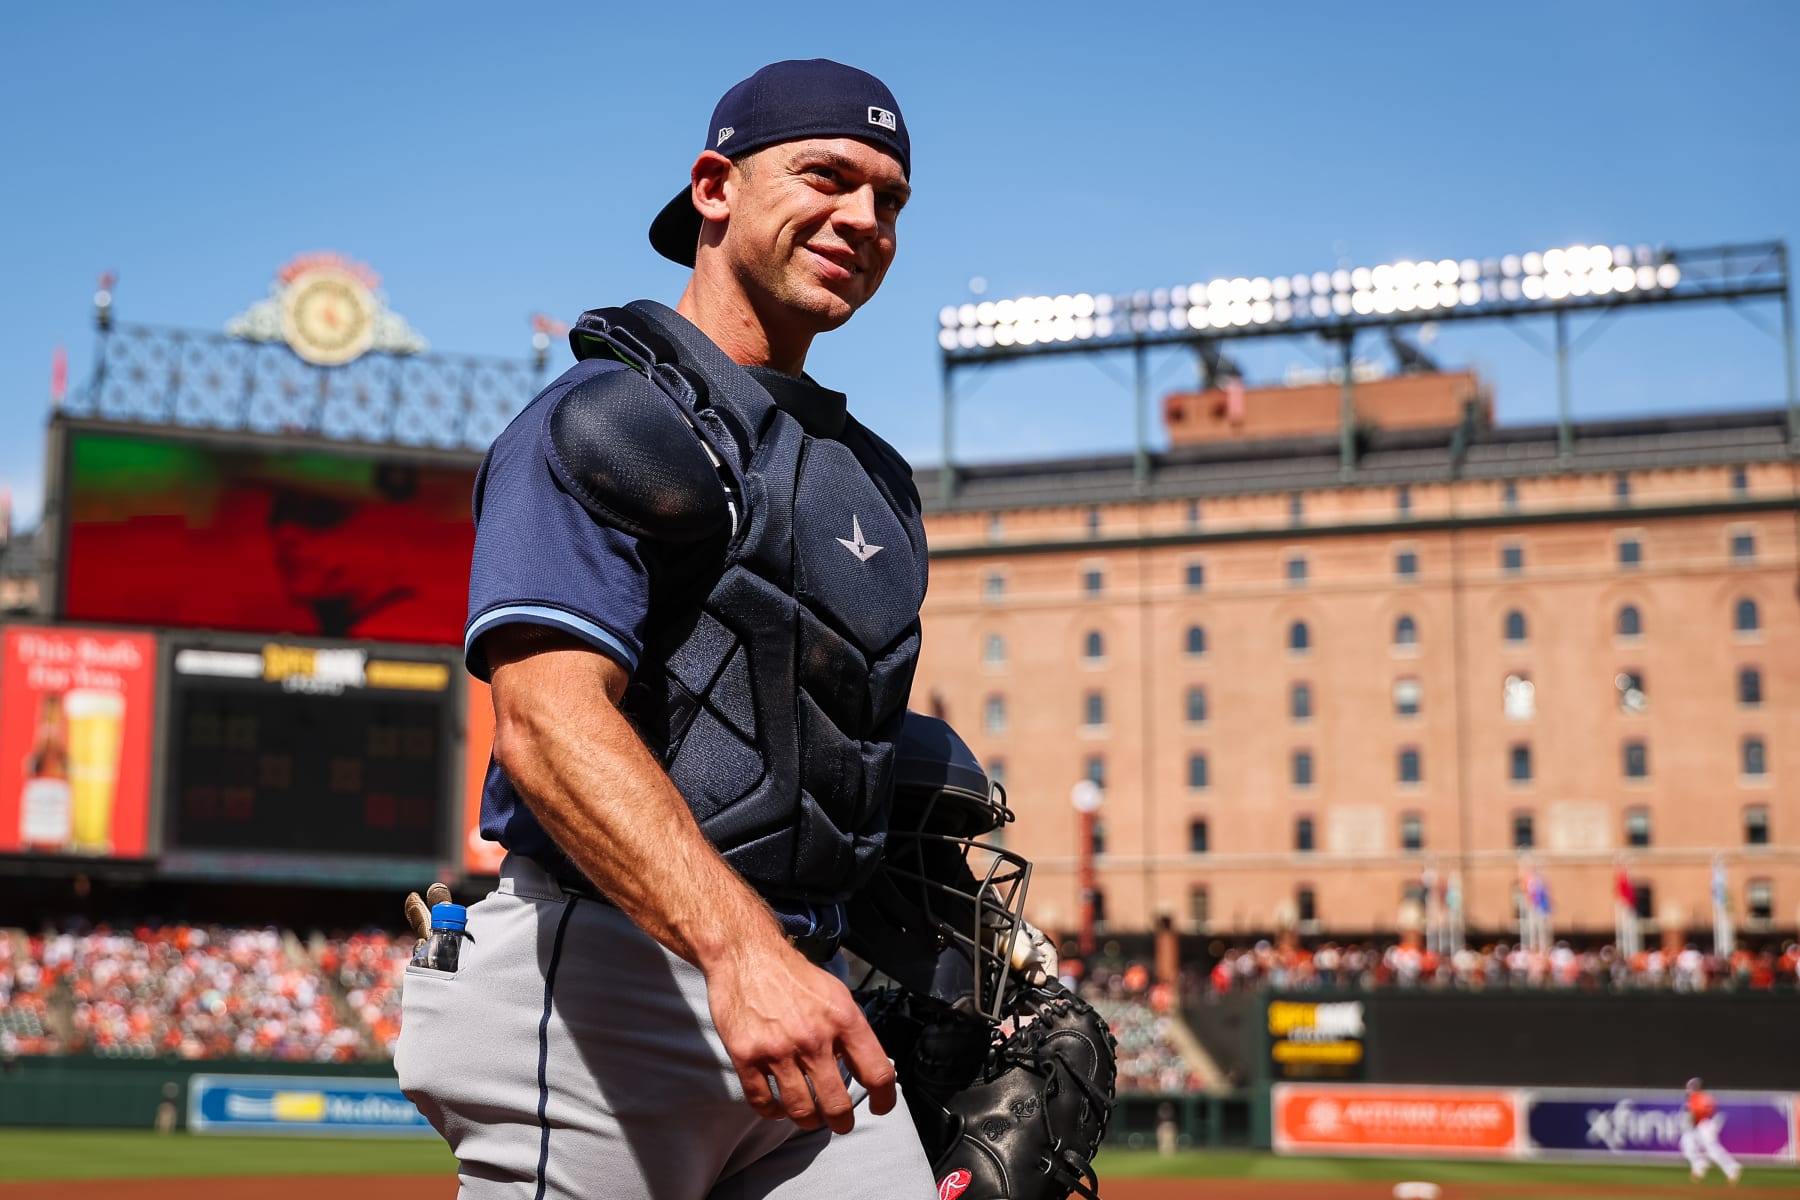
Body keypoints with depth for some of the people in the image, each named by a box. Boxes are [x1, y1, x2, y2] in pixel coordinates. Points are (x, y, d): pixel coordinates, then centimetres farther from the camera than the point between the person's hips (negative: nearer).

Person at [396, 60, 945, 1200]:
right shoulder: (601, 422, -4)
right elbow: (548, 716, -20)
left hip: (800, 989, 8)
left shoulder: (875, 477, 23)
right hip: (603, 974, -7)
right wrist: (740, 945, -34)